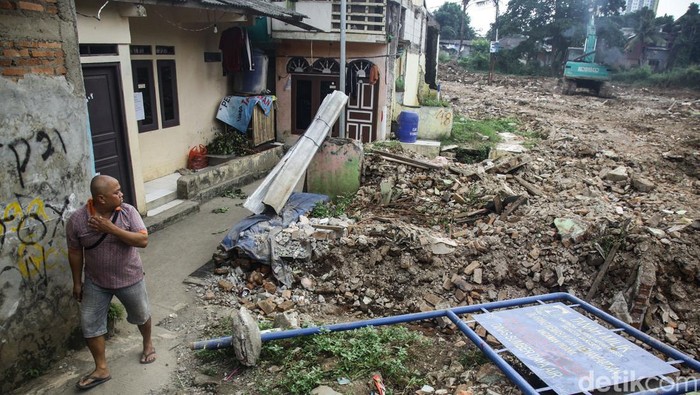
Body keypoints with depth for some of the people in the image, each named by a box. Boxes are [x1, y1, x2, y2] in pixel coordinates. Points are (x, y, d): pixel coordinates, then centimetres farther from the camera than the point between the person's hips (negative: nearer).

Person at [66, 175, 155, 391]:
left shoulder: (128, 211, -17)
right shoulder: (77, 219, -16)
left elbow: (143, 240, -24)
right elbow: (75, 252, -4)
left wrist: (111, 229, -31)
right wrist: (77, 282, 2)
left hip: (130, 279, 0)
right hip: (95, 282, 1)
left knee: (141, 315, 18)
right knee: (89, 324, 6)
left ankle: (148, 343, 48)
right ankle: (101, 369, 24)